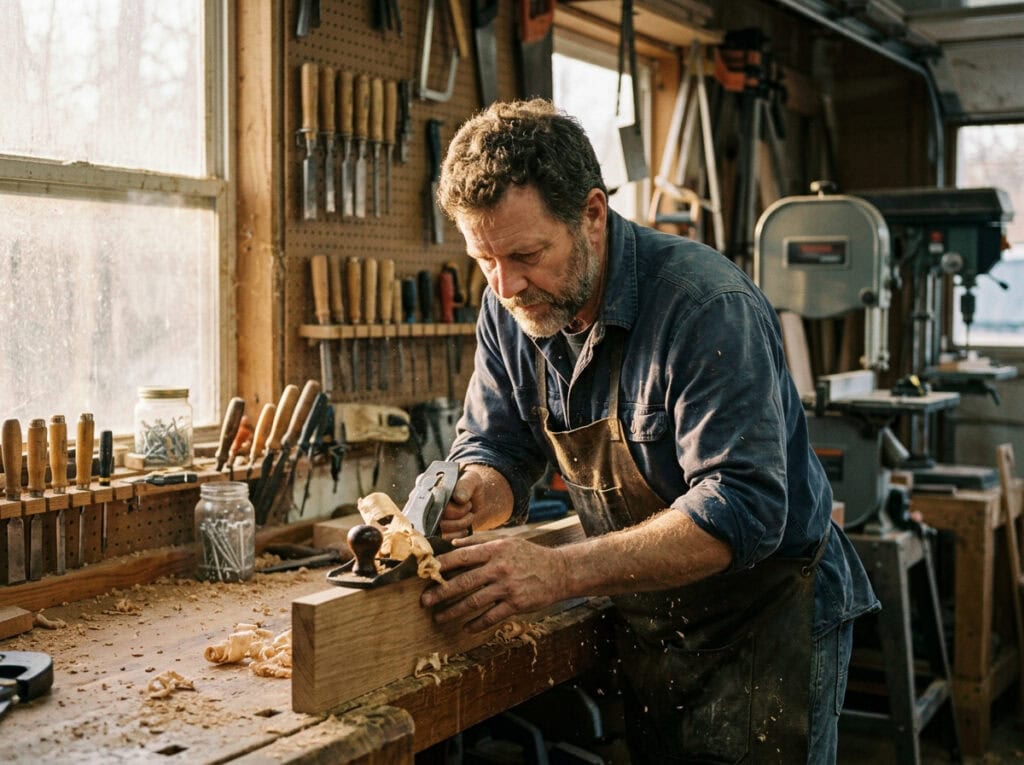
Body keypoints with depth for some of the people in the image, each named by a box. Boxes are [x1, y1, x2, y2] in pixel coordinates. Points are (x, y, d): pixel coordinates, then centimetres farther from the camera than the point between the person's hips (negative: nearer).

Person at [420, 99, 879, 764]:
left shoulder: (709, 306, -27)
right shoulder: (511, 309, -6)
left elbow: (742, 509, -34)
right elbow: (499, 450, 1)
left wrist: (560, 572, -41)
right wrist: (469, 494, -24)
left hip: (769, 616, -5)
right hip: (649, 626, 6)